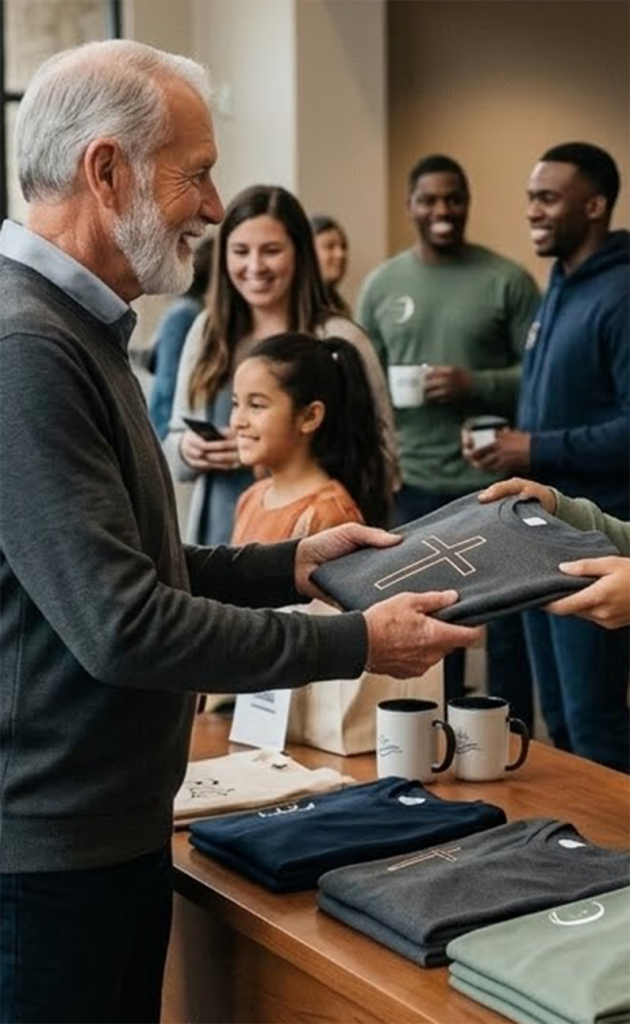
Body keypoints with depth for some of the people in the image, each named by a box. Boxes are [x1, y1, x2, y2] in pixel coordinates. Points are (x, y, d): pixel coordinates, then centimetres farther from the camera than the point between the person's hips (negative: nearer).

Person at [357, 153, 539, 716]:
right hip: (414, 484, 3)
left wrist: (477, 385, -19)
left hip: (495, 481, -2)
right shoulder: (382, 283, 6)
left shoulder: (507, 279, -3)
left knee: (508, 623, 8)